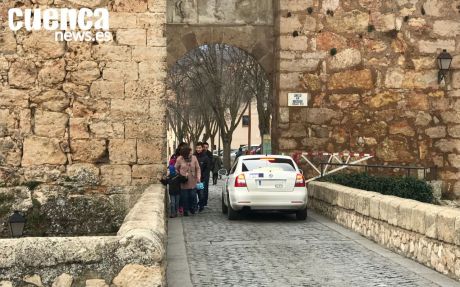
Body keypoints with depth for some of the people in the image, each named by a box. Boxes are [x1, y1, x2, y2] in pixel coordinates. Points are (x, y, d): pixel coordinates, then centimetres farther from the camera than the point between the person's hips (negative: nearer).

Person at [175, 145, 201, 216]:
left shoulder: (194, 158, -3)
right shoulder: (180, 159, -8)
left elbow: (198, 168, 3)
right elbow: (176, 169, 2)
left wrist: (198, 177, -8)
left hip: (193, 182, 2)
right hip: (183, 183, -2)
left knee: (193, 196, 4)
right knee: (185, 197, 5)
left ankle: (192, 209, 26)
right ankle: (185, 211, 20)